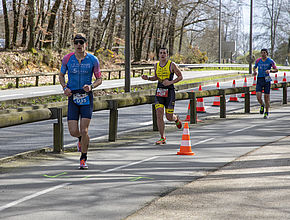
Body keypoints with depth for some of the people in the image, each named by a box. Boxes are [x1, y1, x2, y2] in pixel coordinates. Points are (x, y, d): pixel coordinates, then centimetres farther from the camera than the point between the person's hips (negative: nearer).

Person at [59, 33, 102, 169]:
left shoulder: (93, 60, -2)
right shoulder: (67, 59, 1)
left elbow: (99, 79, 6)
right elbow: (61, 75, 15)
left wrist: (91, 86, -15)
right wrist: (65, 88, -4)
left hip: (87, 98, -1)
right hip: (72, 97, 1)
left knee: (84, 131, -9)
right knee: (73, 131, -4)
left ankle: (83, 159, 10)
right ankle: (81, 139, 34)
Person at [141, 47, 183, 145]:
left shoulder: (172, 65, -5)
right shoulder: (156, 65, 8)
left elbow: (180, 76, 0)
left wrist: (171, 82, -15)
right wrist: (148, 78, 5)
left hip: (169, 92, -3)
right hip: (159, 92, 3)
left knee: (169, 117, 0)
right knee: (159, 115, -11)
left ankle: (176, 119, 40)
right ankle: (162, 138, -4)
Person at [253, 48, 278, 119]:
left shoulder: (270, 61, -2)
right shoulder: (258, 60, 5)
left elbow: (276, 70, 1)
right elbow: (254, 67, 22)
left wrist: (270, 70, -17)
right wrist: (254, 71, 0)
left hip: (267, 80, -2)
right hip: (259, 79, 2)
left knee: (266, 97, 0)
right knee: (258, 96, -14)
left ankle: (266, 113, 15)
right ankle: (262, 105, 19)